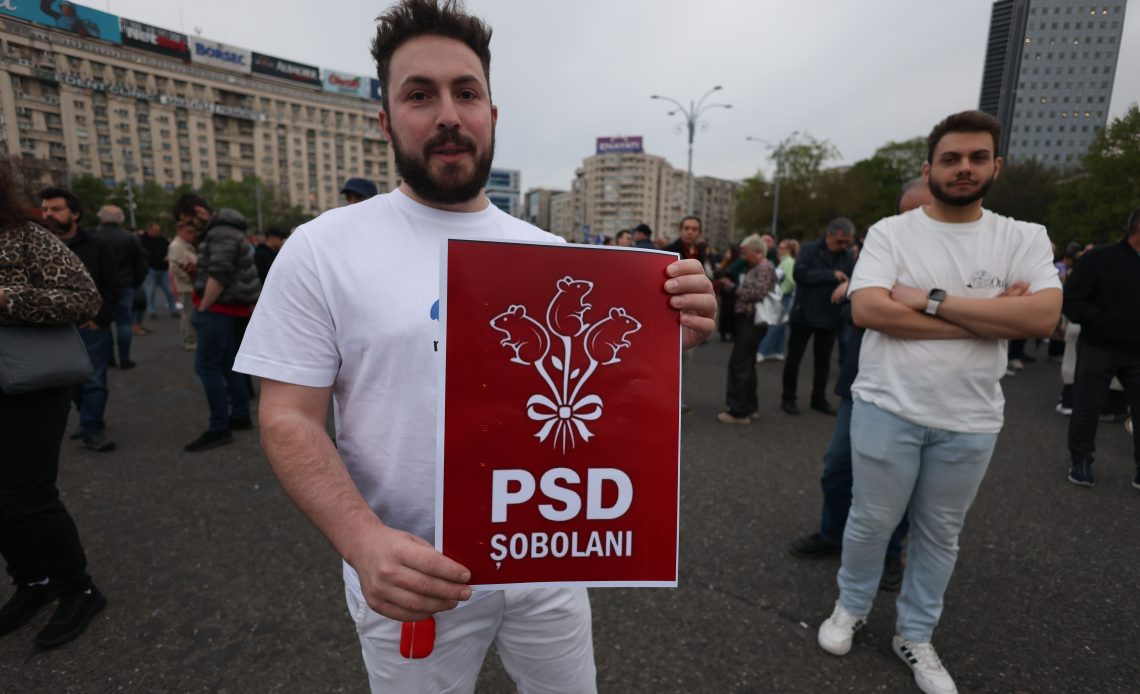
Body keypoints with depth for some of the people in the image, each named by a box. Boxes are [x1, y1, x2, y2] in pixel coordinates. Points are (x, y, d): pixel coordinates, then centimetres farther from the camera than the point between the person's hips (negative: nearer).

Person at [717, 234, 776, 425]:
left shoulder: (765, 268, -10)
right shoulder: (753, 267, 18)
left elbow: (758, 292, -21)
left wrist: (734, 288, -10)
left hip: (752, 321, -10)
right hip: (745, 319, 10)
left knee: (738, 364, -10)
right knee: (747, 364, 15)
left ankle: (739, 411, -5)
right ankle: (749, 406, 25)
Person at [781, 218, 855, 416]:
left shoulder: (848, 258, 7)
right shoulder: (809, 250, -6)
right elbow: (799, 273, -21)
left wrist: (847, 284, -25)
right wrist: (831, 275, -20)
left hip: (829, 317, 4)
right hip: (803, 314, -4)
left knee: (823, 360, 13)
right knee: (794, 357, 4)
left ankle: (819, 399, 26)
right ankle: (788, 398, 16)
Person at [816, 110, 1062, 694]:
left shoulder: (1024, 239, 2)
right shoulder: (890, 232, -5)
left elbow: (1043, 317, -14)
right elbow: (867, 310, -20)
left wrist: (931, 299, -18)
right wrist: (989, 317, -15)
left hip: (970, 420, 3)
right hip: (888, 409, -2)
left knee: (940, 534, 17)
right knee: (872, 521, 13)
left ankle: (914, 635, 38)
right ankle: (851, 607, 38)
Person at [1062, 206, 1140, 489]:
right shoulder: (1099, 258, -7)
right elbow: (1072, 302, -11)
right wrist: (1106, 321, -18)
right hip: (1098, 349, -4)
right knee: (1088, 408, 6)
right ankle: (1080, 461, 22)